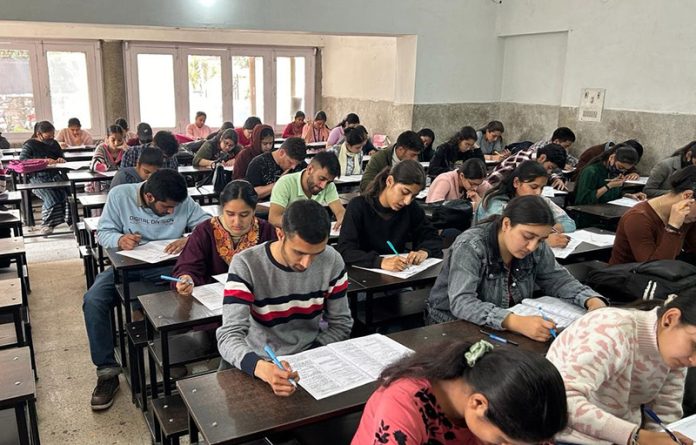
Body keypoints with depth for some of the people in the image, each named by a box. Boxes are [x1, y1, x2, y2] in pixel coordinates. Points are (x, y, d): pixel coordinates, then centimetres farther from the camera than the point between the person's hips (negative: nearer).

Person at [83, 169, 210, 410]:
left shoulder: (182, 201, -8)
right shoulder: (119, 195, -9)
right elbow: (103, 232, -1)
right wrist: (119, 239, -26)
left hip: (165, 265, -1)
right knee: (93, 301, -24)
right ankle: (107, 371, -11)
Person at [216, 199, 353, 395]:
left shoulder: (332, 261, -9)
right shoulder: (245, 265, -18)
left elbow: (340, 324, 1)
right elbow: (229, 336, -25)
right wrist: (262, 368, -44)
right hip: (258, 362, -1)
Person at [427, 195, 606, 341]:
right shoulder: (470, 247, -24)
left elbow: (559, 280, 4)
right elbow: (461, 303, -35)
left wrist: (593, 301, -17)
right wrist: (514, 322, -49)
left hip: (509, 328, 5)